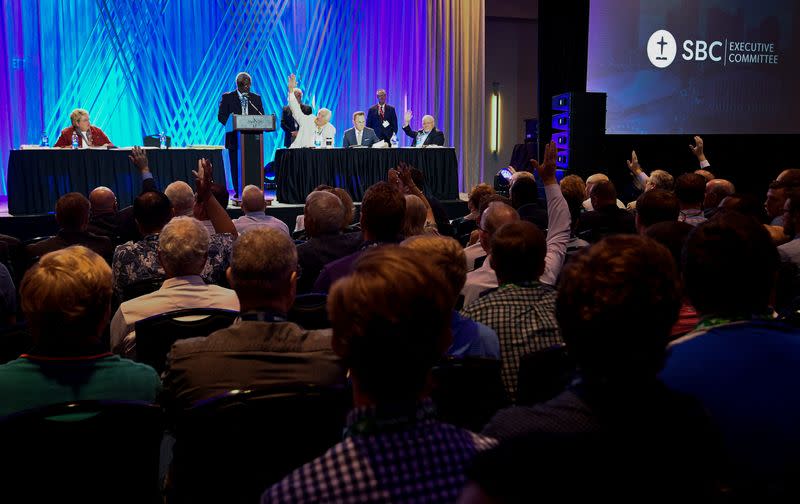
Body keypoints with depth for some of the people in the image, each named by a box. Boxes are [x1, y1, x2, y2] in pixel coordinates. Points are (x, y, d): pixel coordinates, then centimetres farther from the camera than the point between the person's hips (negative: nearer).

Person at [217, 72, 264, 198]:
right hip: (235, 138, -1)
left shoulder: (256, 98, 12)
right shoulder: (227, 97, 4)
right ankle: (238, 191, 7)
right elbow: (221, 116, -2)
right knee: (236, 167, 0)